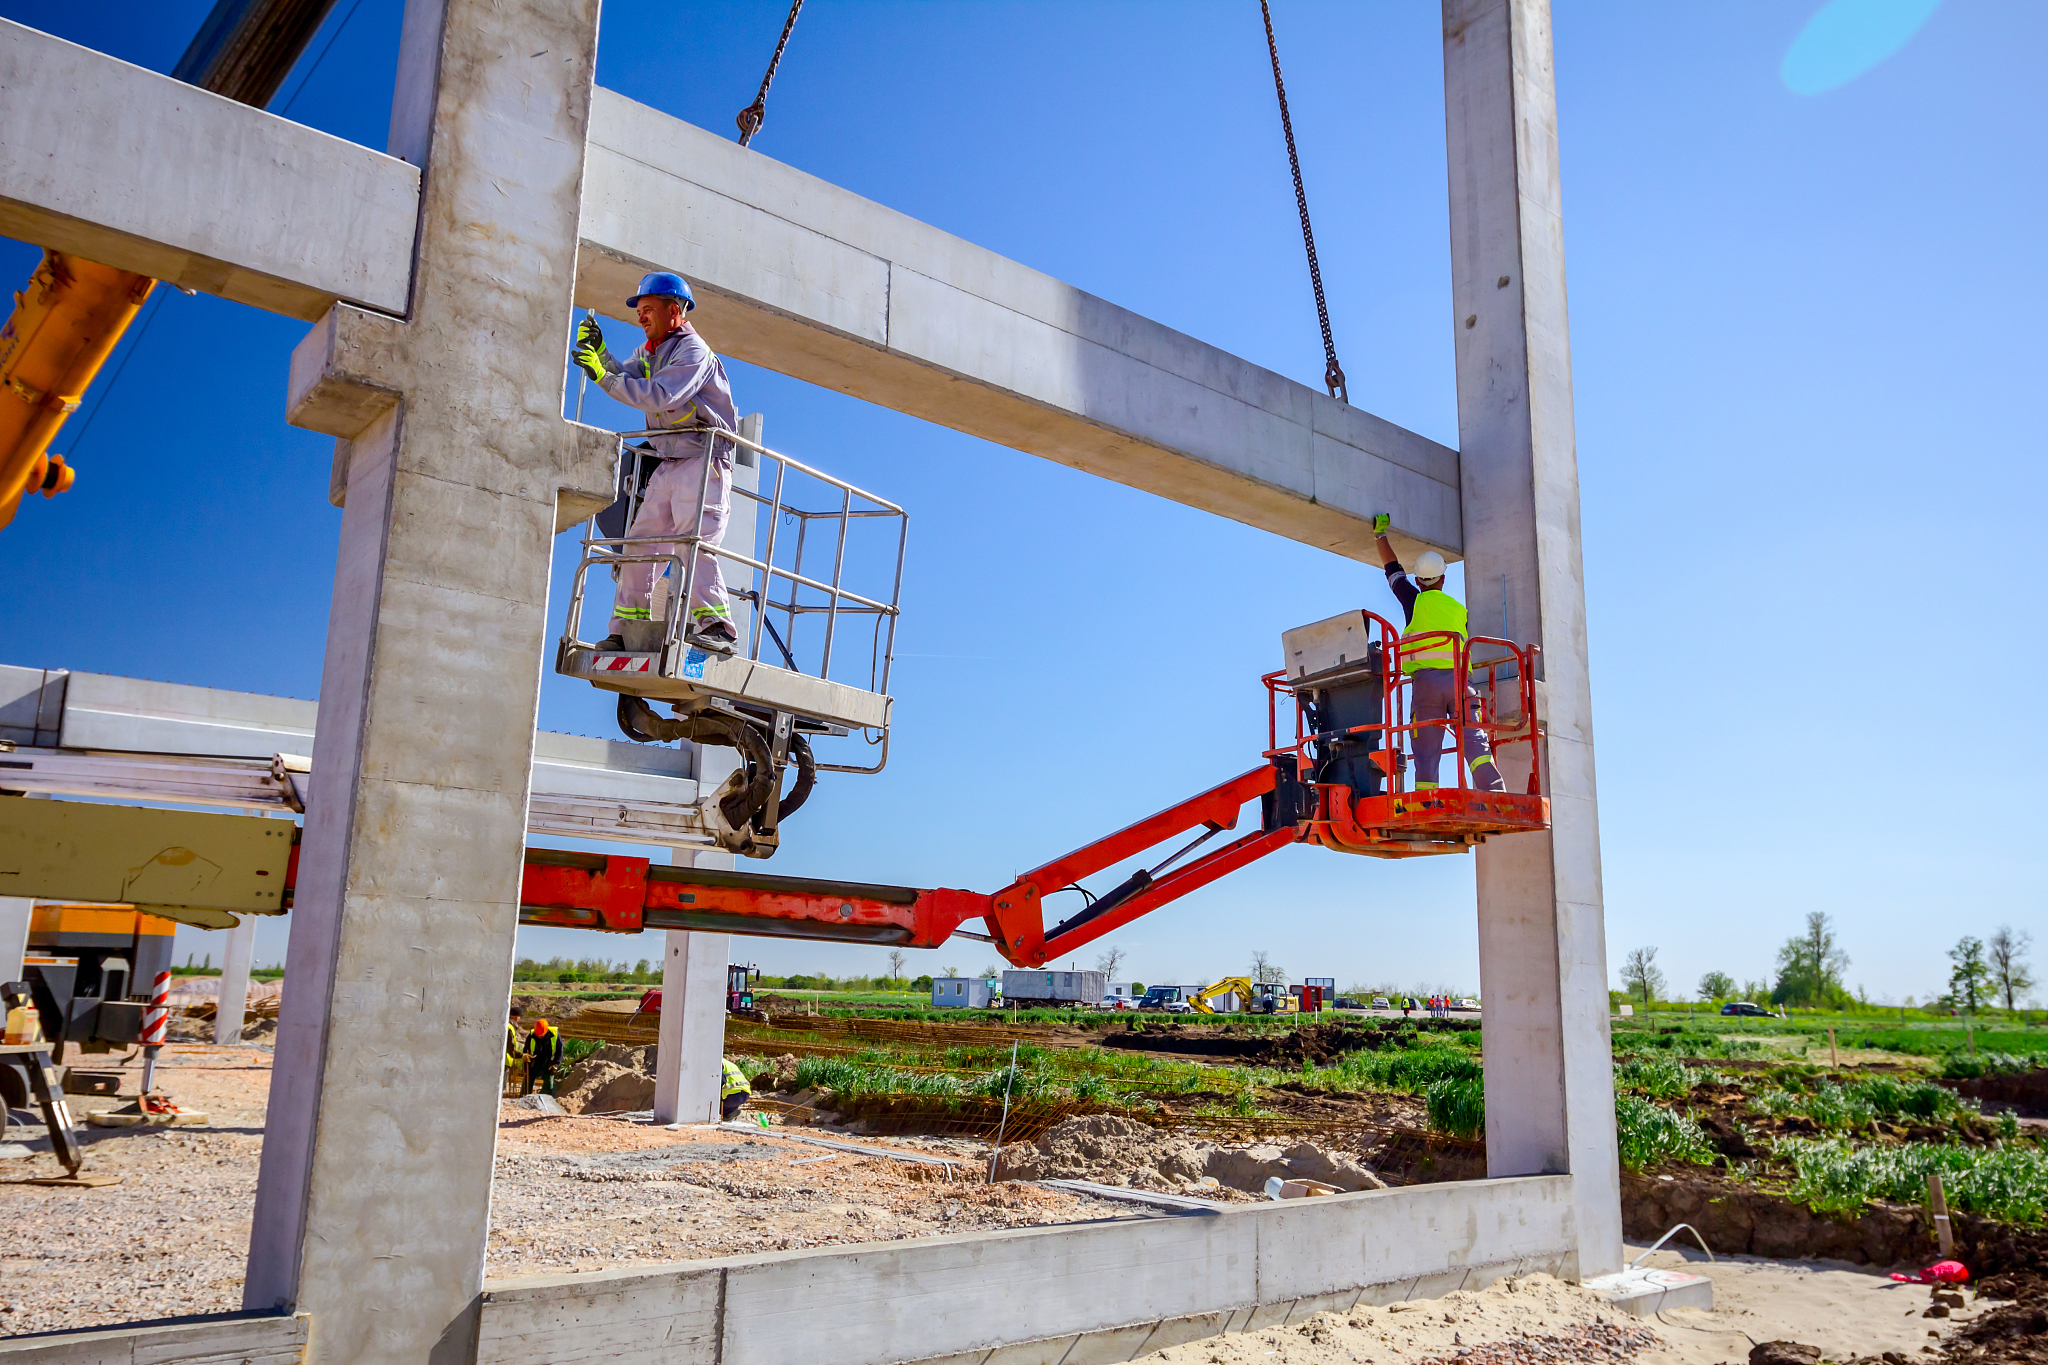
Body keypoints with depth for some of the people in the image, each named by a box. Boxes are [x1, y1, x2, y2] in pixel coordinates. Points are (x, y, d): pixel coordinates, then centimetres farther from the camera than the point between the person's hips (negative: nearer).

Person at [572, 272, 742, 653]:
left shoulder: (693, 351, -11)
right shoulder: (650, 350, 18)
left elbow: (659, 396, -24)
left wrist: (603, 376, -25)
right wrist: (598, 351, 3)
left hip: (703, 461, -9)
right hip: (669, 466, 9)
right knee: (640, 543, 4)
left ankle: (716, 627, -25)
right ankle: (627, 631, 7)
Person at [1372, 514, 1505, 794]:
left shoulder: (1416, 601, 13)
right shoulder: (1460, 610, 22)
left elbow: (1393, 569, 26)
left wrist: (1380, 534, 37)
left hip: (1426, 679, -2)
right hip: (1459, 679, 2)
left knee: (1426, 752, -3)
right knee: (1474, 741, -8)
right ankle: (1494, 792, -26)